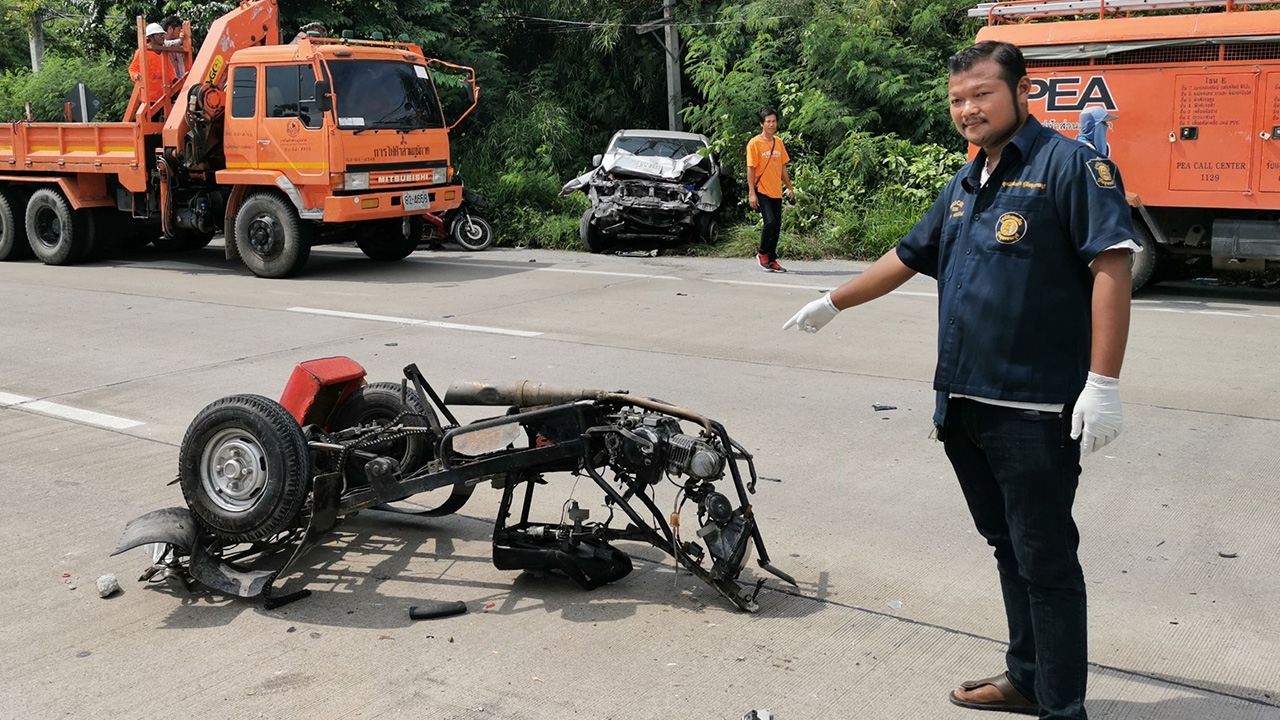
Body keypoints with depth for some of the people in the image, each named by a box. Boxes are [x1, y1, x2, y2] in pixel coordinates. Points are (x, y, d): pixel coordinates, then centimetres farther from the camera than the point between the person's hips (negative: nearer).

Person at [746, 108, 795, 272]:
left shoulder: (779, 142, 10)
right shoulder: (754, 143, -7)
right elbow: (750, 168, -9)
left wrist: (790, 187, 15)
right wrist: (751, 193, -14)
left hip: (776, 191, 6)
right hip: (762, 191, -6)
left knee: (777, 225, 5)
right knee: (770, 222, -17)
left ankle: (771, 259, 14)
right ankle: (762, 253, 3)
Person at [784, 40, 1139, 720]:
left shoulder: (1069, 165, -8)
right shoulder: (963, 185, 16)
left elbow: (1111, 265, -16)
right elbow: (906, 258, 28)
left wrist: (1103, 384, -22)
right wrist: (831, 303, 34)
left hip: (1036, 410, -8)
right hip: (964, 403, 8)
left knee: (1045, 560, -2)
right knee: (1008, 548, 17)